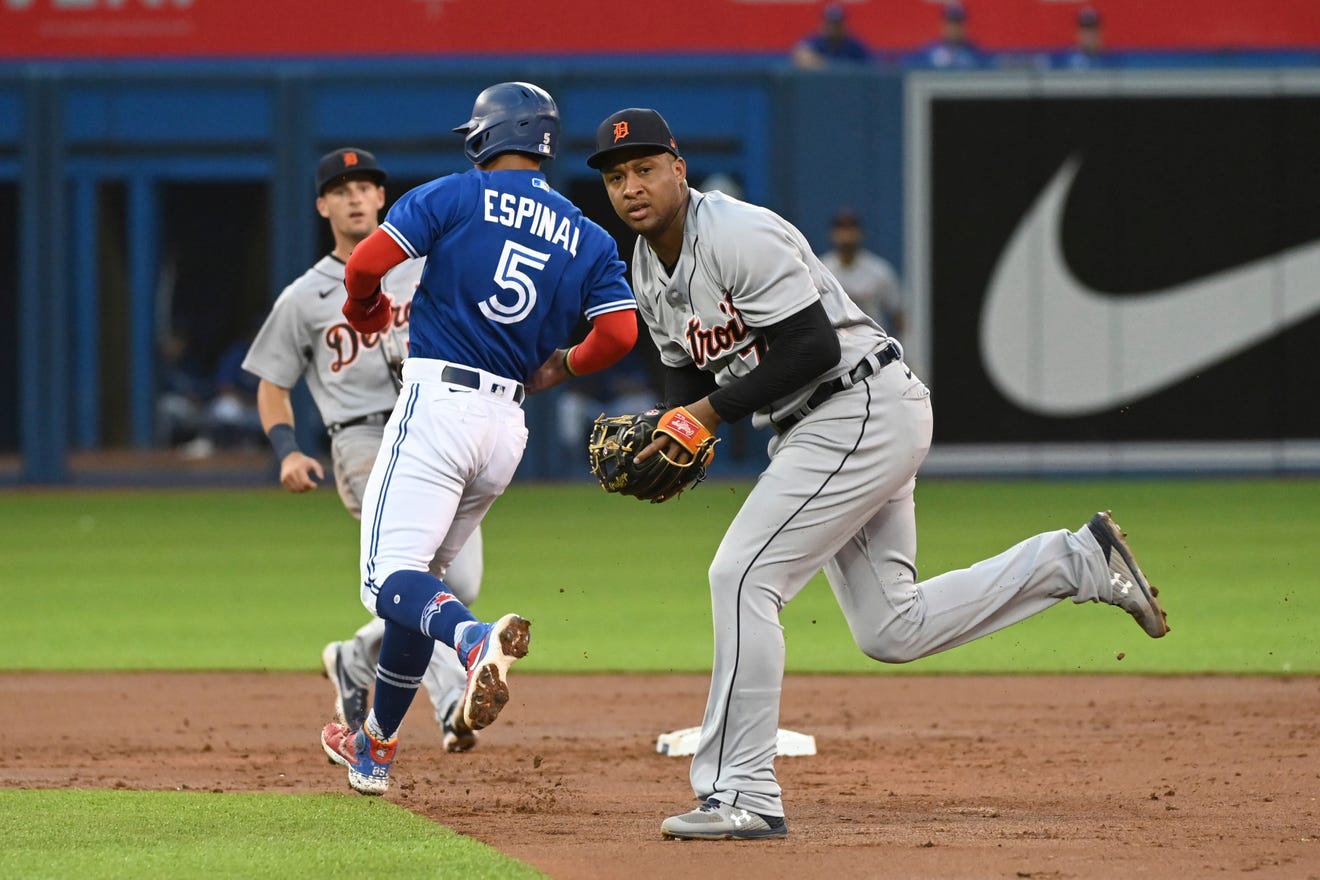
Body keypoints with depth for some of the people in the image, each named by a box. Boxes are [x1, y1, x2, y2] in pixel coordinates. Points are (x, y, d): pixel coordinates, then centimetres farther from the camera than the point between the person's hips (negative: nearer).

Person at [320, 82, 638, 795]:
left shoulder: (455, 196, 1)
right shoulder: (589, 239, 11)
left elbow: (366, 263, -8)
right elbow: (620, 333, -1)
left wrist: (367, 312, 14)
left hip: (438, 405, -6)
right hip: (507, 428, 6)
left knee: (390, 579, -12)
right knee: (418, 576, 20)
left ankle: (474, 637, -44)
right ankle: (375, 748, 26)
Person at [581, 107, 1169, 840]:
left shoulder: (740, 236, -20)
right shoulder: (648, 270, 9)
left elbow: (814, 348, -24)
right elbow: (689, 370, 17)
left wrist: (711, 412, -23)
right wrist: (669, 429, -6)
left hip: (865, 410, -10)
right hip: (814, 430, 10)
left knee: (742, 575, -16)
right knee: (892, 631, 11)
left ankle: (740, 798, -13)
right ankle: (1079, 561, 22)